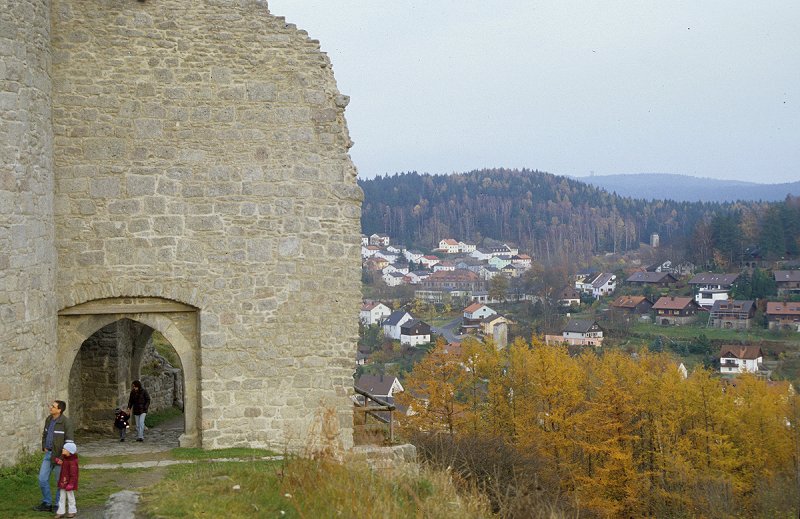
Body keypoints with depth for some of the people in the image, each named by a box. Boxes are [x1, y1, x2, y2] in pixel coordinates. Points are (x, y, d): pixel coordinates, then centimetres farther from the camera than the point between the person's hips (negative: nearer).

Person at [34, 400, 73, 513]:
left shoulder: (66, 422, -17)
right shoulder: (48, 419, 7)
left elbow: (70, 440, -18)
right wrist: (44, 448, 11)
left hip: (59, 455, -7)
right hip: (48, 453, 7)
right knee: (42, 479, 7)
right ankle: (47, 504, 19)